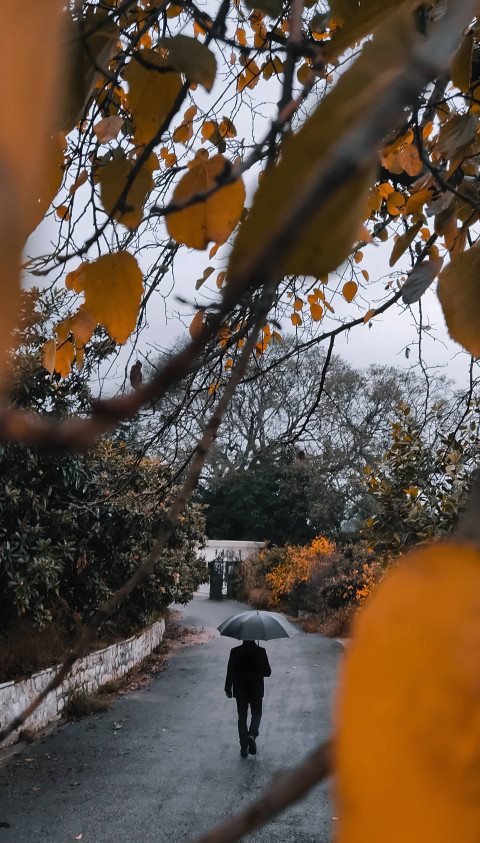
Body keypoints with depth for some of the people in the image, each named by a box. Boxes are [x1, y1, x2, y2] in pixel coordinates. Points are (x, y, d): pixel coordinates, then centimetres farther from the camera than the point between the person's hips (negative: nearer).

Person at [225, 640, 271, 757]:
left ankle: (244, 747, 14)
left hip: (240, 691, 1)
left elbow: (230, 672, -7)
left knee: (242, 717, 13)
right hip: (256, 690, -1)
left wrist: (228, 689, 4)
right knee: (256, 714, 19)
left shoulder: (235, 652, -11)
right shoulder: (261, 651, -13)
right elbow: (267, 672, -7)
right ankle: (252, 735, -8)